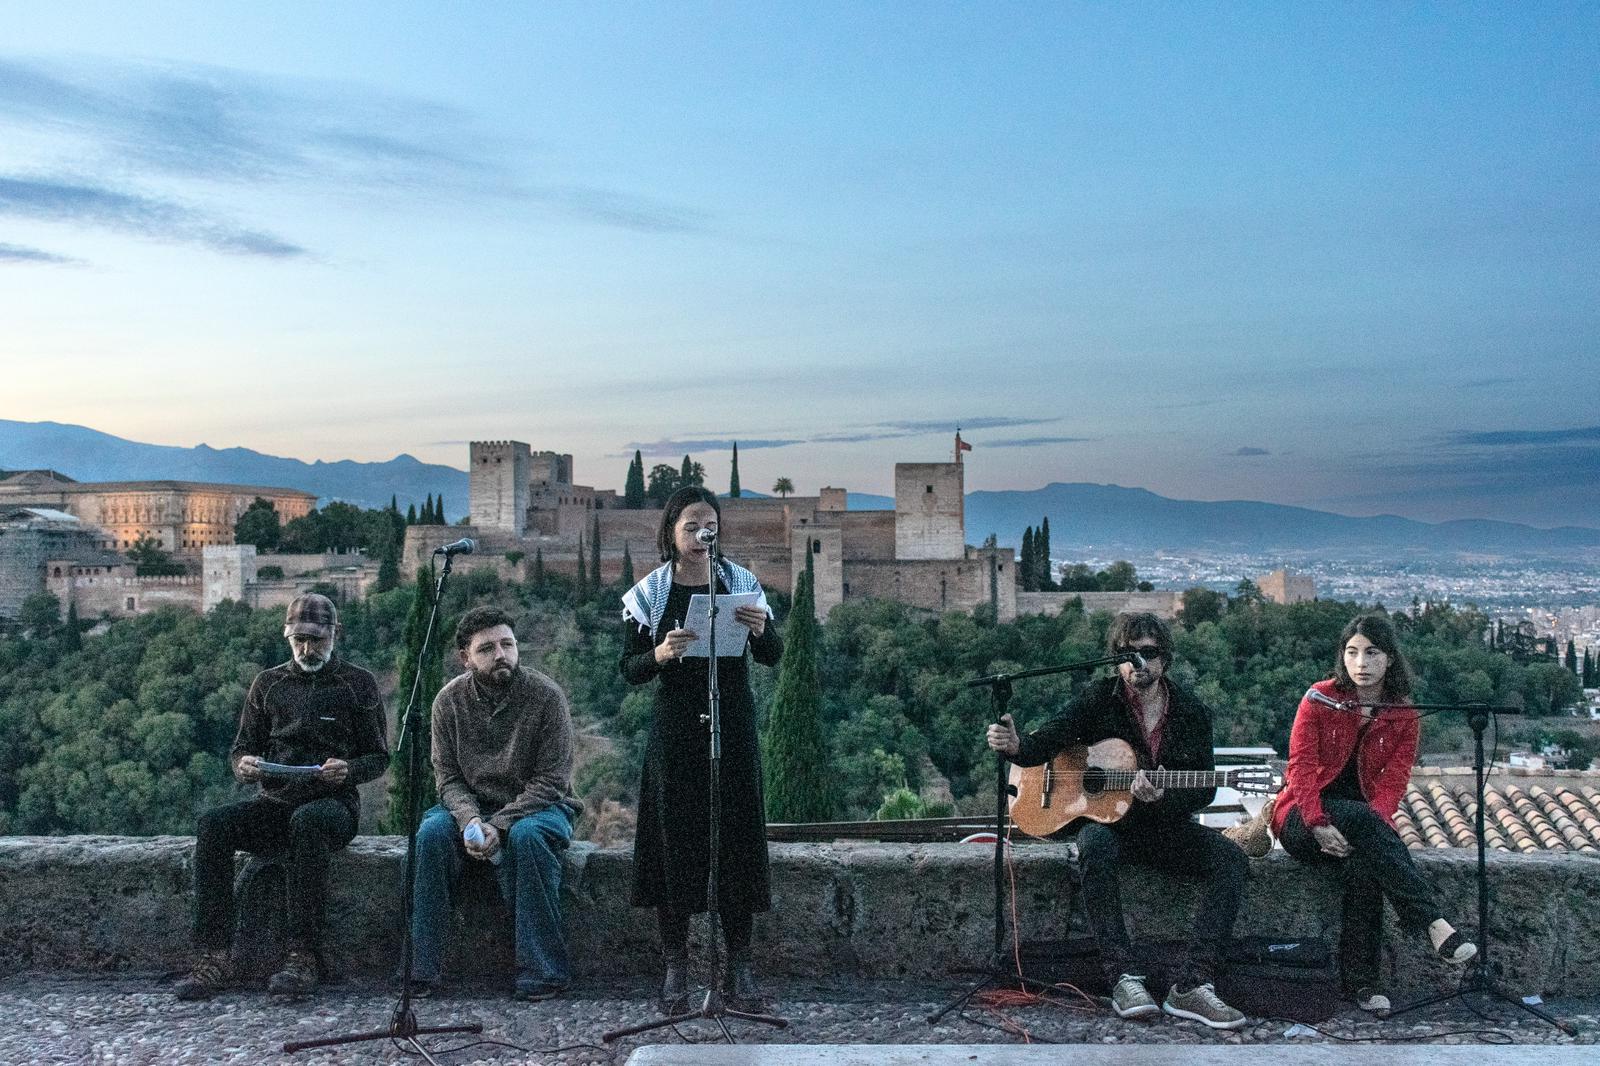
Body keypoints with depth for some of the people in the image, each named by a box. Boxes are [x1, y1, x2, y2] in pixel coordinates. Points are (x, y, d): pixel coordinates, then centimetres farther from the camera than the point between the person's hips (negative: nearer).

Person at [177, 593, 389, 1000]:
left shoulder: (357, 684, 7)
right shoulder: (268, 683, 17)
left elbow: (379, 757, 6)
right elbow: (241, 748, 17)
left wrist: (348, 770, -17)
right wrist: (243, 765, -8)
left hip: (333, 803, -3)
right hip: (275, 802, 4)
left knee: (306, 821, -38)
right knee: (213, 823, -26)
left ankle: (303, 955, -37)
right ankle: (213, 957, -28)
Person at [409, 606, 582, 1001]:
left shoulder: (546, 695, -14)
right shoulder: (449, 700, -4)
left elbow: (551, 779, -14)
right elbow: (447, 776, -2)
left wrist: (499, 824, -25)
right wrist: (470, 821, -23)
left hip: (537, 806, -3)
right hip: (471, 807, 3)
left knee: (527, 836, -36)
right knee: (431, 831, -28)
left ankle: (544, 972, -27)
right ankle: (418, 969, -22)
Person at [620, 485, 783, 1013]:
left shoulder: (741, 582, 2)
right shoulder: (649, 592, -1)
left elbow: (772, 657, 1)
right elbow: (630, 669, -3)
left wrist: (761, 630, -21)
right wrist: (661, 654, -24)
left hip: (732, 728, 1)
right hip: (675, 729, -1)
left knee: (738, 837, 2)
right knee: (674, 839, 0)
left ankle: (739, 966, 11)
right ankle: (675, 965, 11)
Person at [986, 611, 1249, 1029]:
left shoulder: (1193, 713, 3)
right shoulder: (1100, 699, -2)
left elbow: (1204, 790, 0)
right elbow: (1049, 740, -9)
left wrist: (1162, 798, -22)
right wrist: (1015, 746, -33)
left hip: (1167, 826, 3)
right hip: (1107, 820, -2)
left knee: (1230, 858, -22)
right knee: (1096, 846, -36)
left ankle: (1192, 985, -26)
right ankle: (1123, 978, -33)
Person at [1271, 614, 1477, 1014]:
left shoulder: (1403, 717, 5)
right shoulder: (1320, 699, -2)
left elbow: (1393, 783, -5)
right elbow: (1301, 767, -9)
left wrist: (1365, 831, -24)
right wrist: (1319, 824, -25)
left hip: (1362, 823, 2)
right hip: (1304, 818, -2)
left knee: (1363, 865, -34)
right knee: (1362, 817, -35)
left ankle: (1360, 981, -30)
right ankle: (1434, 924, -41)